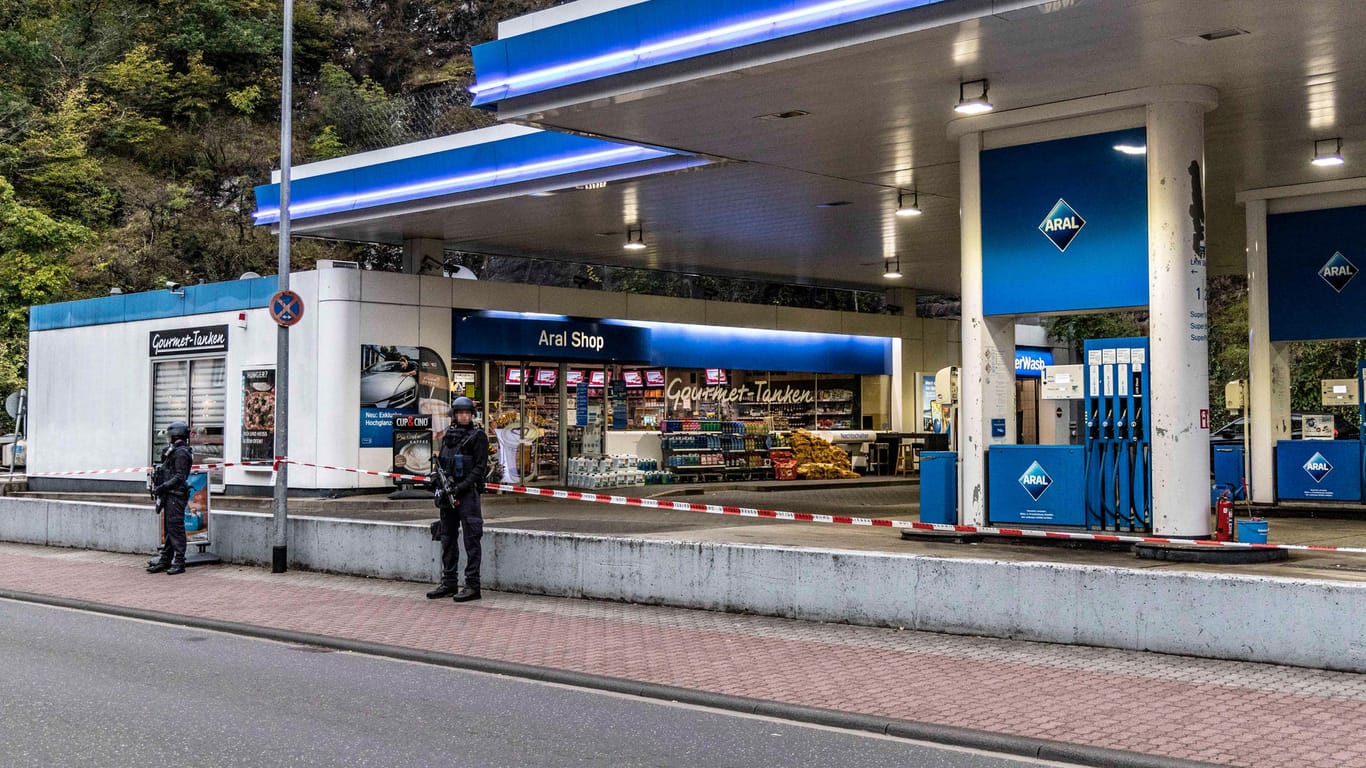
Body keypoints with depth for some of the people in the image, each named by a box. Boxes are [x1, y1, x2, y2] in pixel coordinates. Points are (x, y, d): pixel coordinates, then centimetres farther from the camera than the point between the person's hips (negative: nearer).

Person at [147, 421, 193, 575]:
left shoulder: (181, 453, -14)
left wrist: (162, 487, -21)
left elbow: (179, 477, -20)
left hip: (176, 496, -10)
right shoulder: (174, 451, 17)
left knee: (175, 528, -9)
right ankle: (165, 561, 17)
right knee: (168, 528, 12)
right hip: (170, 495, 10)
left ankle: (179, 563, -7)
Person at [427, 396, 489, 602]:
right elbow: (441, 462, 19)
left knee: (471, 539, -6)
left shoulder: (478, 436, -4)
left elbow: (480, 467, -10)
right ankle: (448, 583, 18)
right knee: (447, 538, 11)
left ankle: (472, 586, -4)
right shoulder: (448, 435, 14)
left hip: (467, 493, -7)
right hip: (447, 493, 7)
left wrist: (462, 486, -18)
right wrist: (440, 485, 4)